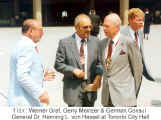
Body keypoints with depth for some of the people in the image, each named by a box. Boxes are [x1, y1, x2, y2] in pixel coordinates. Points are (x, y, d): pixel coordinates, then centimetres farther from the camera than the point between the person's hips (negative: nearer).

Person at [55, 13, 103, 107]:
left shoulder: (95, 41, 4)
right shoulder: (65, 43, -5)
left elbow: (99, 62, 9)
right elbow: (58, 64, -4)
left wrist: (98, 74, -9)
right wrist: (73, 70, -18)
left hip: (90, 88, 4)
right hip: (74, 89, -4)